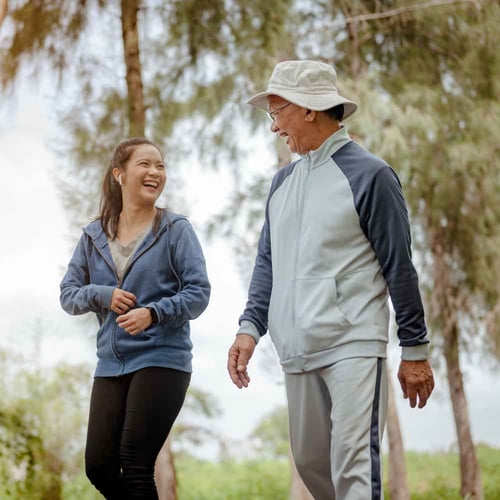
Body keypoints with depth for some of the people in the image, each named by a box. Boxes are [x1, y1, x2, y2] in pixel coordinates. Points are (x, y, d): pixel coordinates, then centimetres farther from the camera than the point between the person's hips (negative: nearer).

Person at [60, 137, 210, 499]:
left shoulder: (176, 230, -2)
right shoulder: (94, 236, 10)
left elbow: (198, 293, -7)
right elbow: (68, 293, 11)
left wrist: (153, 313, -22)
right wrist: (102, 295, -9)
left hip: (161, 360, -4)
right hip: (111, 364, 5)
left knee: (135, 467, -8)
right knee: (99, 467, 1)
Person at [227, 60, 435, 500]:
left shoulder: (369, 175, -5)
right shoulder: (283, 182, 14)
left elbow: (399, 267, -4)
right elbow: (267, 263, 17)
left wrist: (415, 350, -3)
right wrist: (250, 327, 3)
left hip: (353, 344, -7)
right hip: (298, 351, 7)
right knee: (310, 462, 12)